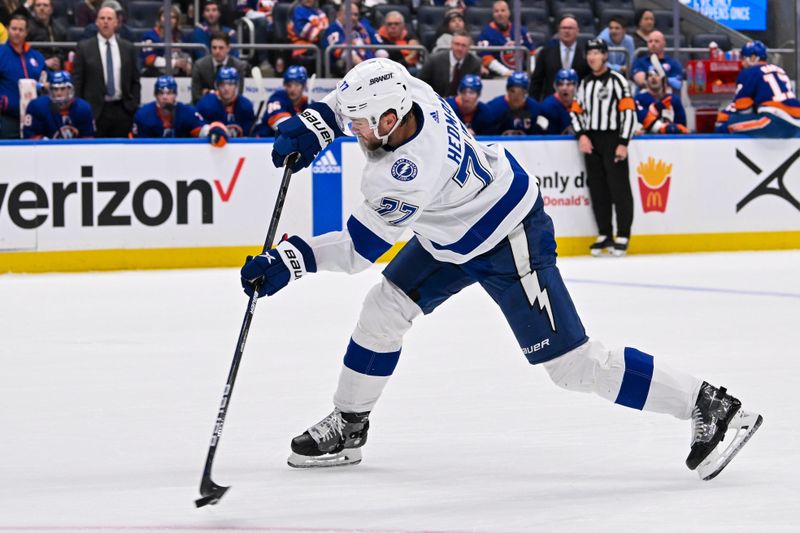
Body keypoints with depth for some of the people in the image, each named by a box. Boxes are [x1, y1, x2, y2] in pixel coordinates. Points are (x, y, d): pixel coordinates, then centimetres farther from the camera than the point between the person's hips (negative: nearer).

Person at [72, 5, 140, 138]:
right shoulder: (84, 47, 3)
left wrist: (134, 107, 3)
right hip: (95, 110, -2)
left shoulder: (128, 48, 10)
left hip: (122, 110, 2)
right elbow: (77, 82, 2)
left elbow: (135, 81, 13)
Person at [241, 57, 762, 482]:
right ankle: (348, 426, 25)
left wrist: (292, 260, -30)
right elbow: (351, 96, 8)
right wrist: (311, 125, -8)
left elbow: (362, 246, -28)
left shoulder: (413, 170, -37)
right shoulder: (408, 93, -16)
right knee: (385, 307, 9)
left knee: (572, 362, -8)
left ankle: (711, 407, -1)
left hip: (511, 242, -10)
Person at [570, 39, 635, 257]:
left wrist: (623, 143, -15)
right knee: (597, 190, 7)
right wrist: (581, 135, 1)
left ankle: (623, 237, -5)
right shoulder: (585, 83, 16)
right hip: (591, 142, 6)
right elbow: (576, 112, 19)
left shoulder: (617, 81, -5)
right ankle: (604, 235, 14)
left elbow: (629, 112, -10)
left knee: (619, 188, -8)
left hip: (612, 139, -6)